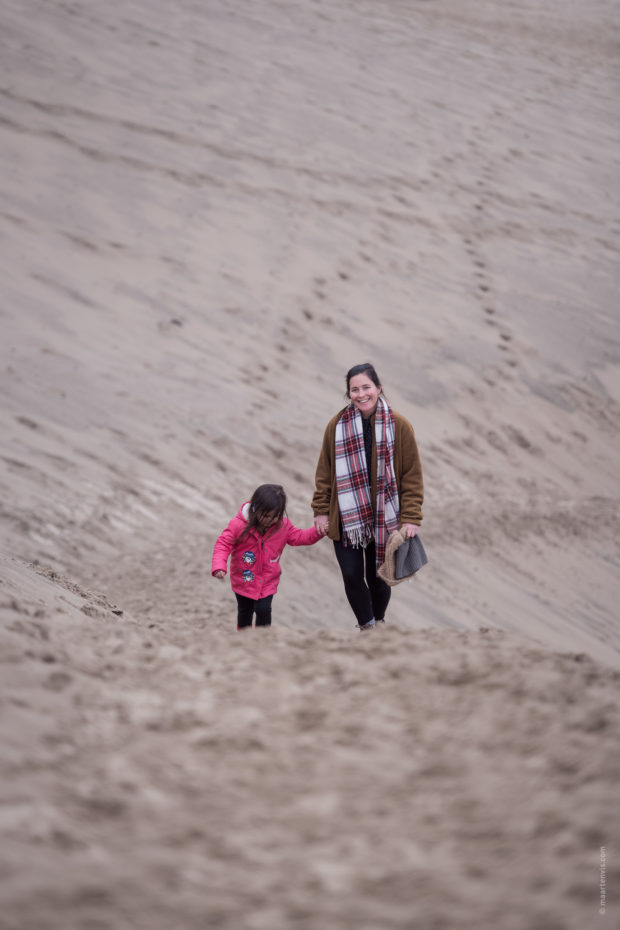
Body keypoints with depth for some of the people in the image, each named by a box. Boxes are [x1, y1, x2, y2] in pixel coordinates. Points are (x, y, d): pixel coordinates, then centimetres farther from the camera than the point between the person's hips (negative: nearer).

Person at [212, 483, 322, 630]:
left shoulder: (283, 525, -10)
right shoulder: (239, 524, -21)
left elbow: (299, 537, 0)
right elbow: (223, 544, -17)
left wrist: (317, 531, -18)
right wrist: (219, 567, -30)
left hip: (268, 581, 1)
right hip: (244, 578, -1)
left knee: (263, 610, -9)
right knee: (245, 611, 17)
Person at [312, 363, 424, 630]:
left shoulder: (399, 426, -6)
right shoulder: (337, 425, -2)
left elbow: (412, 476, -3)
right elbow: (325, 473, 5)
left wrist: (411, 518, -9)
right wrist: (321, 511, 2)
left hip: (384, 519, -1)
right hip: (347, 518, 1)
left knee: (378, 578, 9)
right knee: (352, 576, -2)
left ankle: (379, 622, 35)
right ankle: (367, 627, 17)